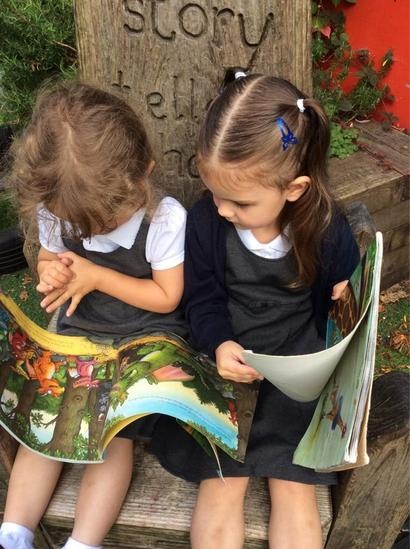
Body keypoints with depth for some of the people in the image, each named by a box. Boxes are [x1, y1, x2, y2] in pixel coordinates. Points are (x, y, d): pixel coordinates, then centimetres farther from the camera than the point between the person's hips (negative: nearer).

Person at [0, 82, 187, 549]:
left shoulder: (165, 218, -22)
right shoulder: (54, 211, -9)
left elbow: (166, 297, -13)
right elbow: (48, 260, 11)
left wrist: (95, 276, -20)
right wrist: (51, 274, -15)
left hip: (144, 339, -4)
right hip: (77, 334, 4)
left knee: (115, 431, -15)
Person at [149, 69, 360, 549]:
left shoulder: (326, 227, -12)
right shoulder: (205, 220, -11)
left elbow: (339, 300, 3)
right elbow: (202, 299, -3)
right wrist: (218, 344, -21)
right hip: (227, 363, 1)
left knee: (293, 486, -2)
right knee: (221, 483, -2)